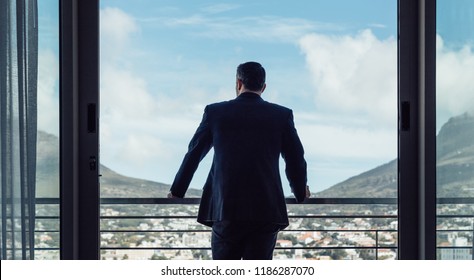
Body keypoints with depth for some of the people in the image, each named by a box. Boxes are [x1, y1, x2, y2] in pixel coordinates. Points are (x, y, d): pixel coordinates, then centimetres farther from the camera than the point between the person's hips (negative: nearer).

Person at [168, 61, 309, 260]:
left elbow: (193, 154, 14)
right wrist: (300, 193, 30)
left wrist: (177, 191, 28)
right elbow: (296, 160, 11)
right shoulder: (282, 115, 6)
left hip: (225, 208, 0)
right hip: (266, 210, 0)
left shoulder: (215, 112, 6)